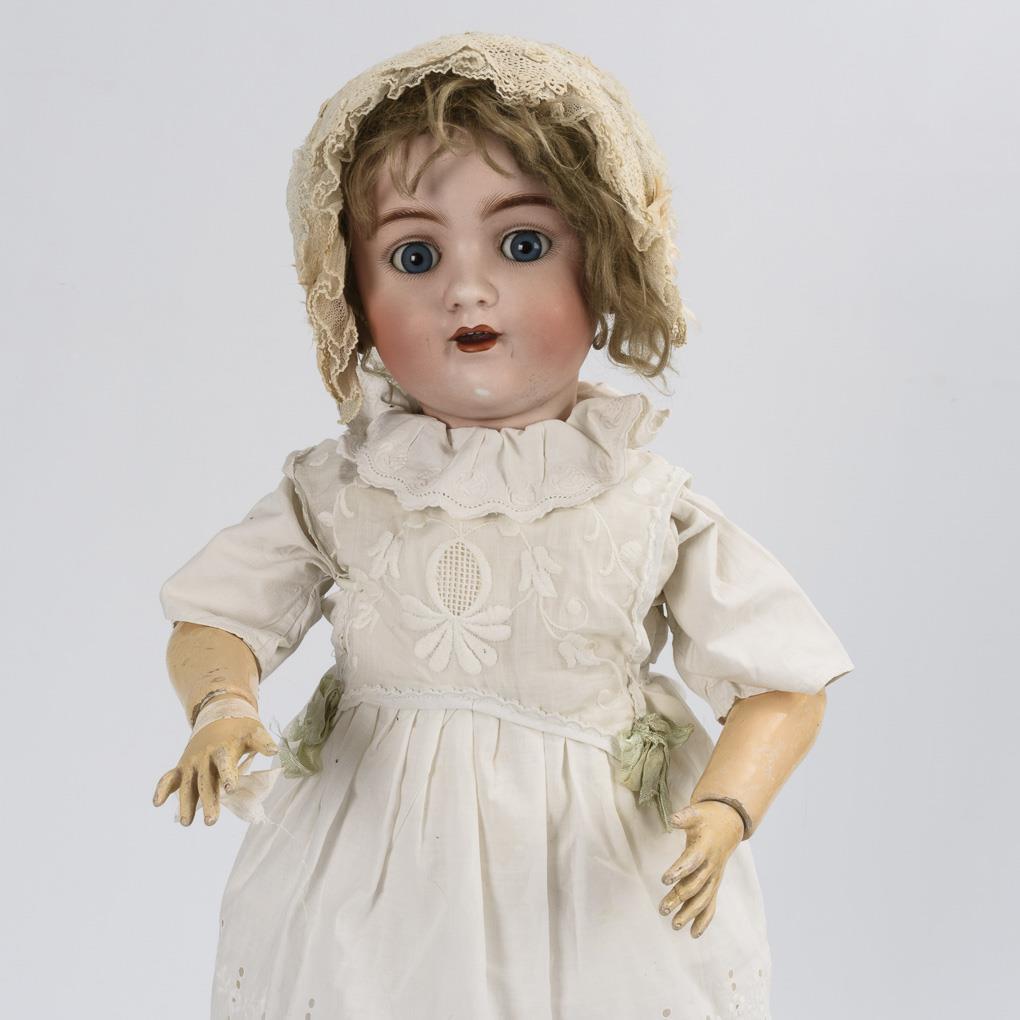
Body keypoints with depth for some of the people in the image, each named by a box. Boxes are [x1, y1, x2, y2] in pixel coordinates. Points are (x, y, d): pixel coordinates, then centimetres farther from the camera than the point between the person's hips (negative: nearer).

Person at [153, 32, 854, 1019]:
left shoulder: (654, 509, -10)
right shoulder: (334, 492, -6)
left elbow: (780, 686, -7)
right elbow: (215, 623, -1)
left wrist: (724, 809, -24)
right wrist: (221, 708, -22)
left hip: (599, 874, -1)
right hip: (376, 874, 1)